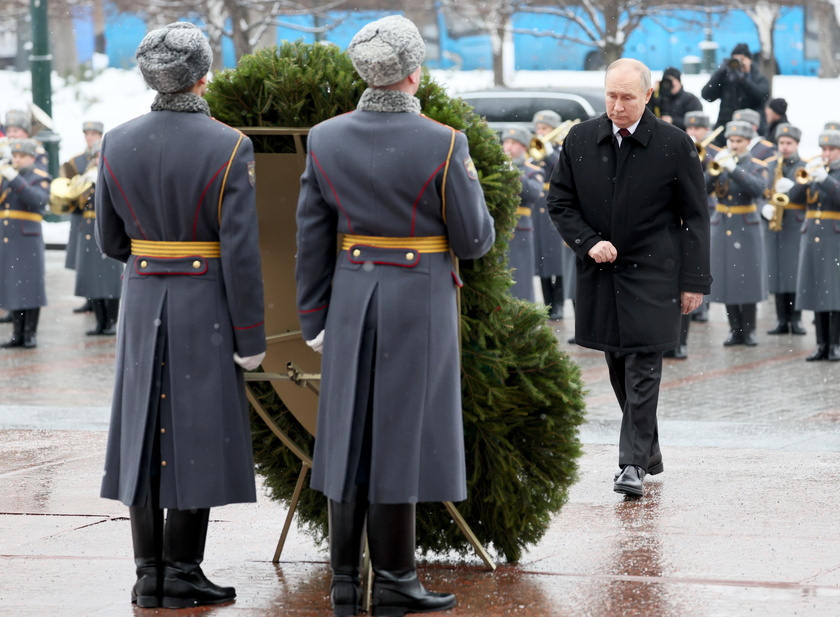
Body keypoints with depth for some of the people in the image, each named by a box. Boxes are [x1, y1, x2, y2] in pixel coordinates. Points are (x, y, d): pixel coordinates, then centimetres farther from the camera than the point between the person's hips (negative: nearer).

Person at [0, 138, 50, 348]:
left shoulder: (40, 178, 0)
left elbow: (37, 200, -19)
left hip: (28, 238, -5)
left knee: (29, 288, -3)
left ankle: (30, 334, 2)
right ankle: (17, 334, 12)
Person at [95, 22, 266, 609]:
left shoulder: (118, 143, -1)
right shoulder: (228, 147, -13)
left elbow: (111, 240, 6)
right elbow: (241, 251, -14)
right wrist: (250, 336, -8)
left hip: (142, 302, 4)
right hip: (207, 308, -4)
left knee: (147, 433, 8)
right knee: (198, 434, 2)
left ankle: (150, 575, 9)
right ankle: (182, 574, 3)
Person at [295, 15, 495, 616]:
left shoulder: (325, 140, -1)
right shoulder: (442, 144, -14)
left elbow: (312, 241, 3)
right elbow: (474, 240, -7)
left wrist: (315, 319, 11)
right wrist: (468, 184, 11)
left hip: (352, 302, 4)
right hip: (420, 304, -4)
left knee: (350, 435, 10)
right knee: (400, 439, 2)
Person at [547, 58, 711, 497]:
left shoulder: (675, 145, -5)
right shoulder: (579, 141, 3)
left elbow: (695, 217, -2)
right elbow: (559, 202, 8)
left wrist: (694, 280, -5)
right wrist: (589, 243, -9)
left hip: (652, 274, -4)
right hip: (600, 275, 4)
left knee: (643, 370, -10)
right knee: (619, 370, 11)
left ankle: (634, 464, -9)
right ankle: (649, 450, 24)